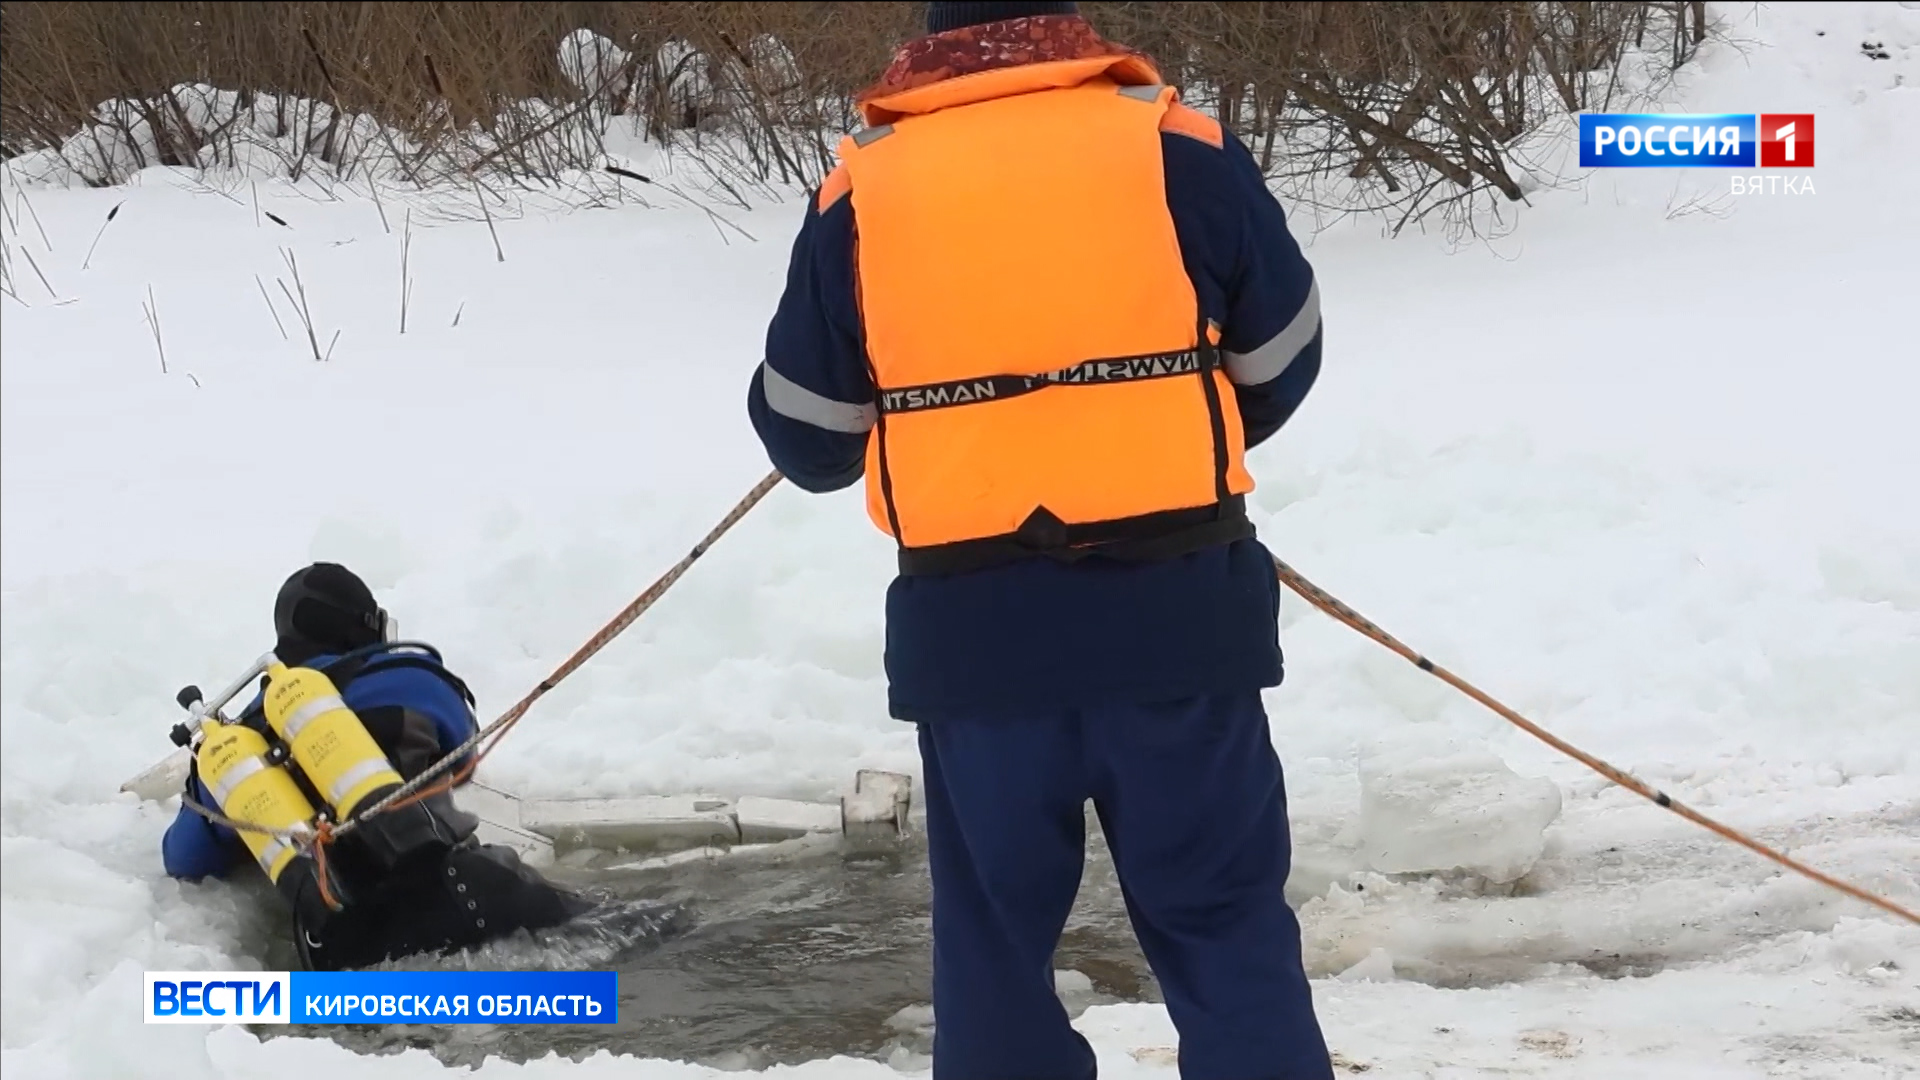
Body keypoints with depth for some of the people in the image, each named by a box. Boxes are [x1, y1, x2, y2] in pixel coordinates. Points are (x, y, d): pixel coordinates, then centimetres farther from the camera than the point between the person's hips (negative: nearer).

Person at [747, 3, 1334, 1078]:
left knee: (995, 931, 15)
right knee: (1224, 921, 9)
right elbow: (1281, 362, 9)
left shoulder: (862, 193, 1)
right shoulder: (1177, 148, -2)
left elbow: (807, 438, 8)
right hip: (1173, 608, -1)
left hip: (972, 629, 1)